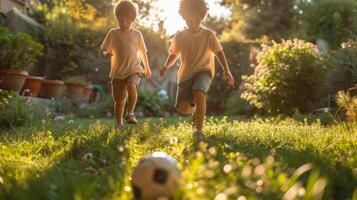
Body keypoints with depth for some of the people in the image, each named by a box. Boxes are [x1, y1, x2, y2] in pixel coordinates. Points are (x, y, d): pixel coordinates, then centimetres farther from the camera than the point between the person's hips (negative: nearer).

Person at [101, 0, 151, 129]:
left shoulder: (137, 34, 4)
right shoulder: (113, 34, 2)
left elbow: (142, 52, 15)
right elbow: (104, 49, 4)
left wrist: (147, 68, 22)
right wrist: (106, 54, -21)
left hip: (134, 70, -1)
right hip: (117, 72, 1)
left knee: (131, 87, -31)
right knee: (119, 100, 3)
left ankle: (130, 113, -16)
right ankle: (119, 123, 20)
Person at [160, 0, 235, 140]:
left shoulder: (208, 35, -2)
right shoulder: (179, 37, 5)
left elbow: (219, 52, -3)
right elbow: (173, 54, 17)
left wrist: (226, 71, -17)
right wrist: (166, 66, -3)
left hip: (203, 71, -3)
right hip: (185, 75, 3)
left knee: (199, 93, -36)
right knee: (183, 107, -15)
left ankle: (198, 130, -25)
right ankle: (195, 110, 24)